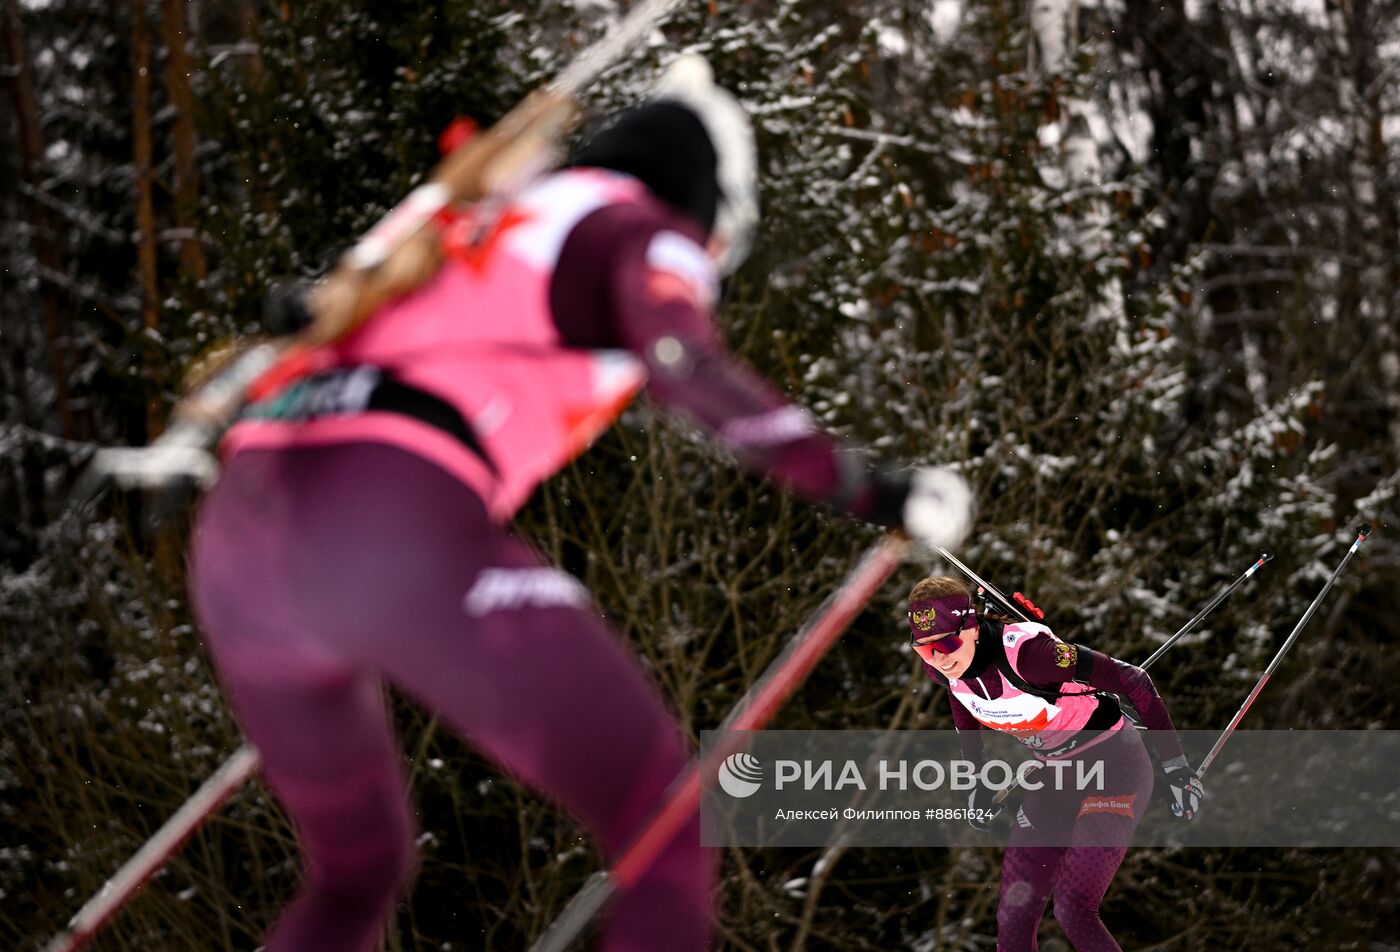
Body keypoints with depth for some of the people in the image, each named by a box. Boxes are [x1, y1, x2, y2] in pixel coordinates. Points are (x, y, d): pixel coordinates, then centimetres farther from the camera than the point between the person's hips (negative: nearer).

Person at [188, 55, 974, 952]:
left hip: (241, 552, 8)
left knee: (358, 875, 29)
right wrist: (866, 487, -5)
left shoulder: (458, 237, 36)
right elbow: (682, 356, -10)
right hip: (396, 543, -8)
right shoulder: (646, 235, 14)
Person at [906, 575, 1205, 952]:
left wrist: (1175, 766, -23)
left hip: (1115, 766, -7)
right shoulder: (941, 665, -12)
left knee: (1073, 910, -19)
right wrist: (980, 782, 17)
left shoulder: (1026, 651, -33)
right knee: (1013, 917, 0)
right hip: (1057, 777, 7)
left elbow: (1132, 681, -26)